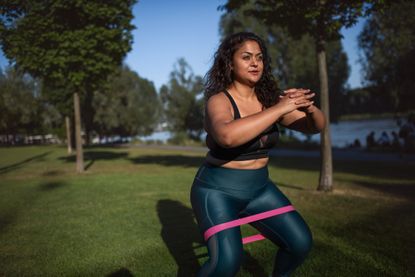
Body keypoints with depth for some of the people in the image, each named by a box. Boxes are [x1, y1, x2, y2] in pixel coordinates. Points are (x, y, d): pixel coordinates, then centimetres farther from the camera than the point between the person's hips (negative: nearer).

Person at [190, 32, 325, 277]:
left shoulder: (268, 99, -2)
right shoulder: (218, 101, -19)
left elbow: (316, 126, 1)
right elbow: (227, 135, -42)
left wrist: (309, 107, -22)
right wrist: (279, 109, -36)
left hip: (259, 188, 6)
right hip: (218, 190, -5)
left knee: (301, 243, -1)